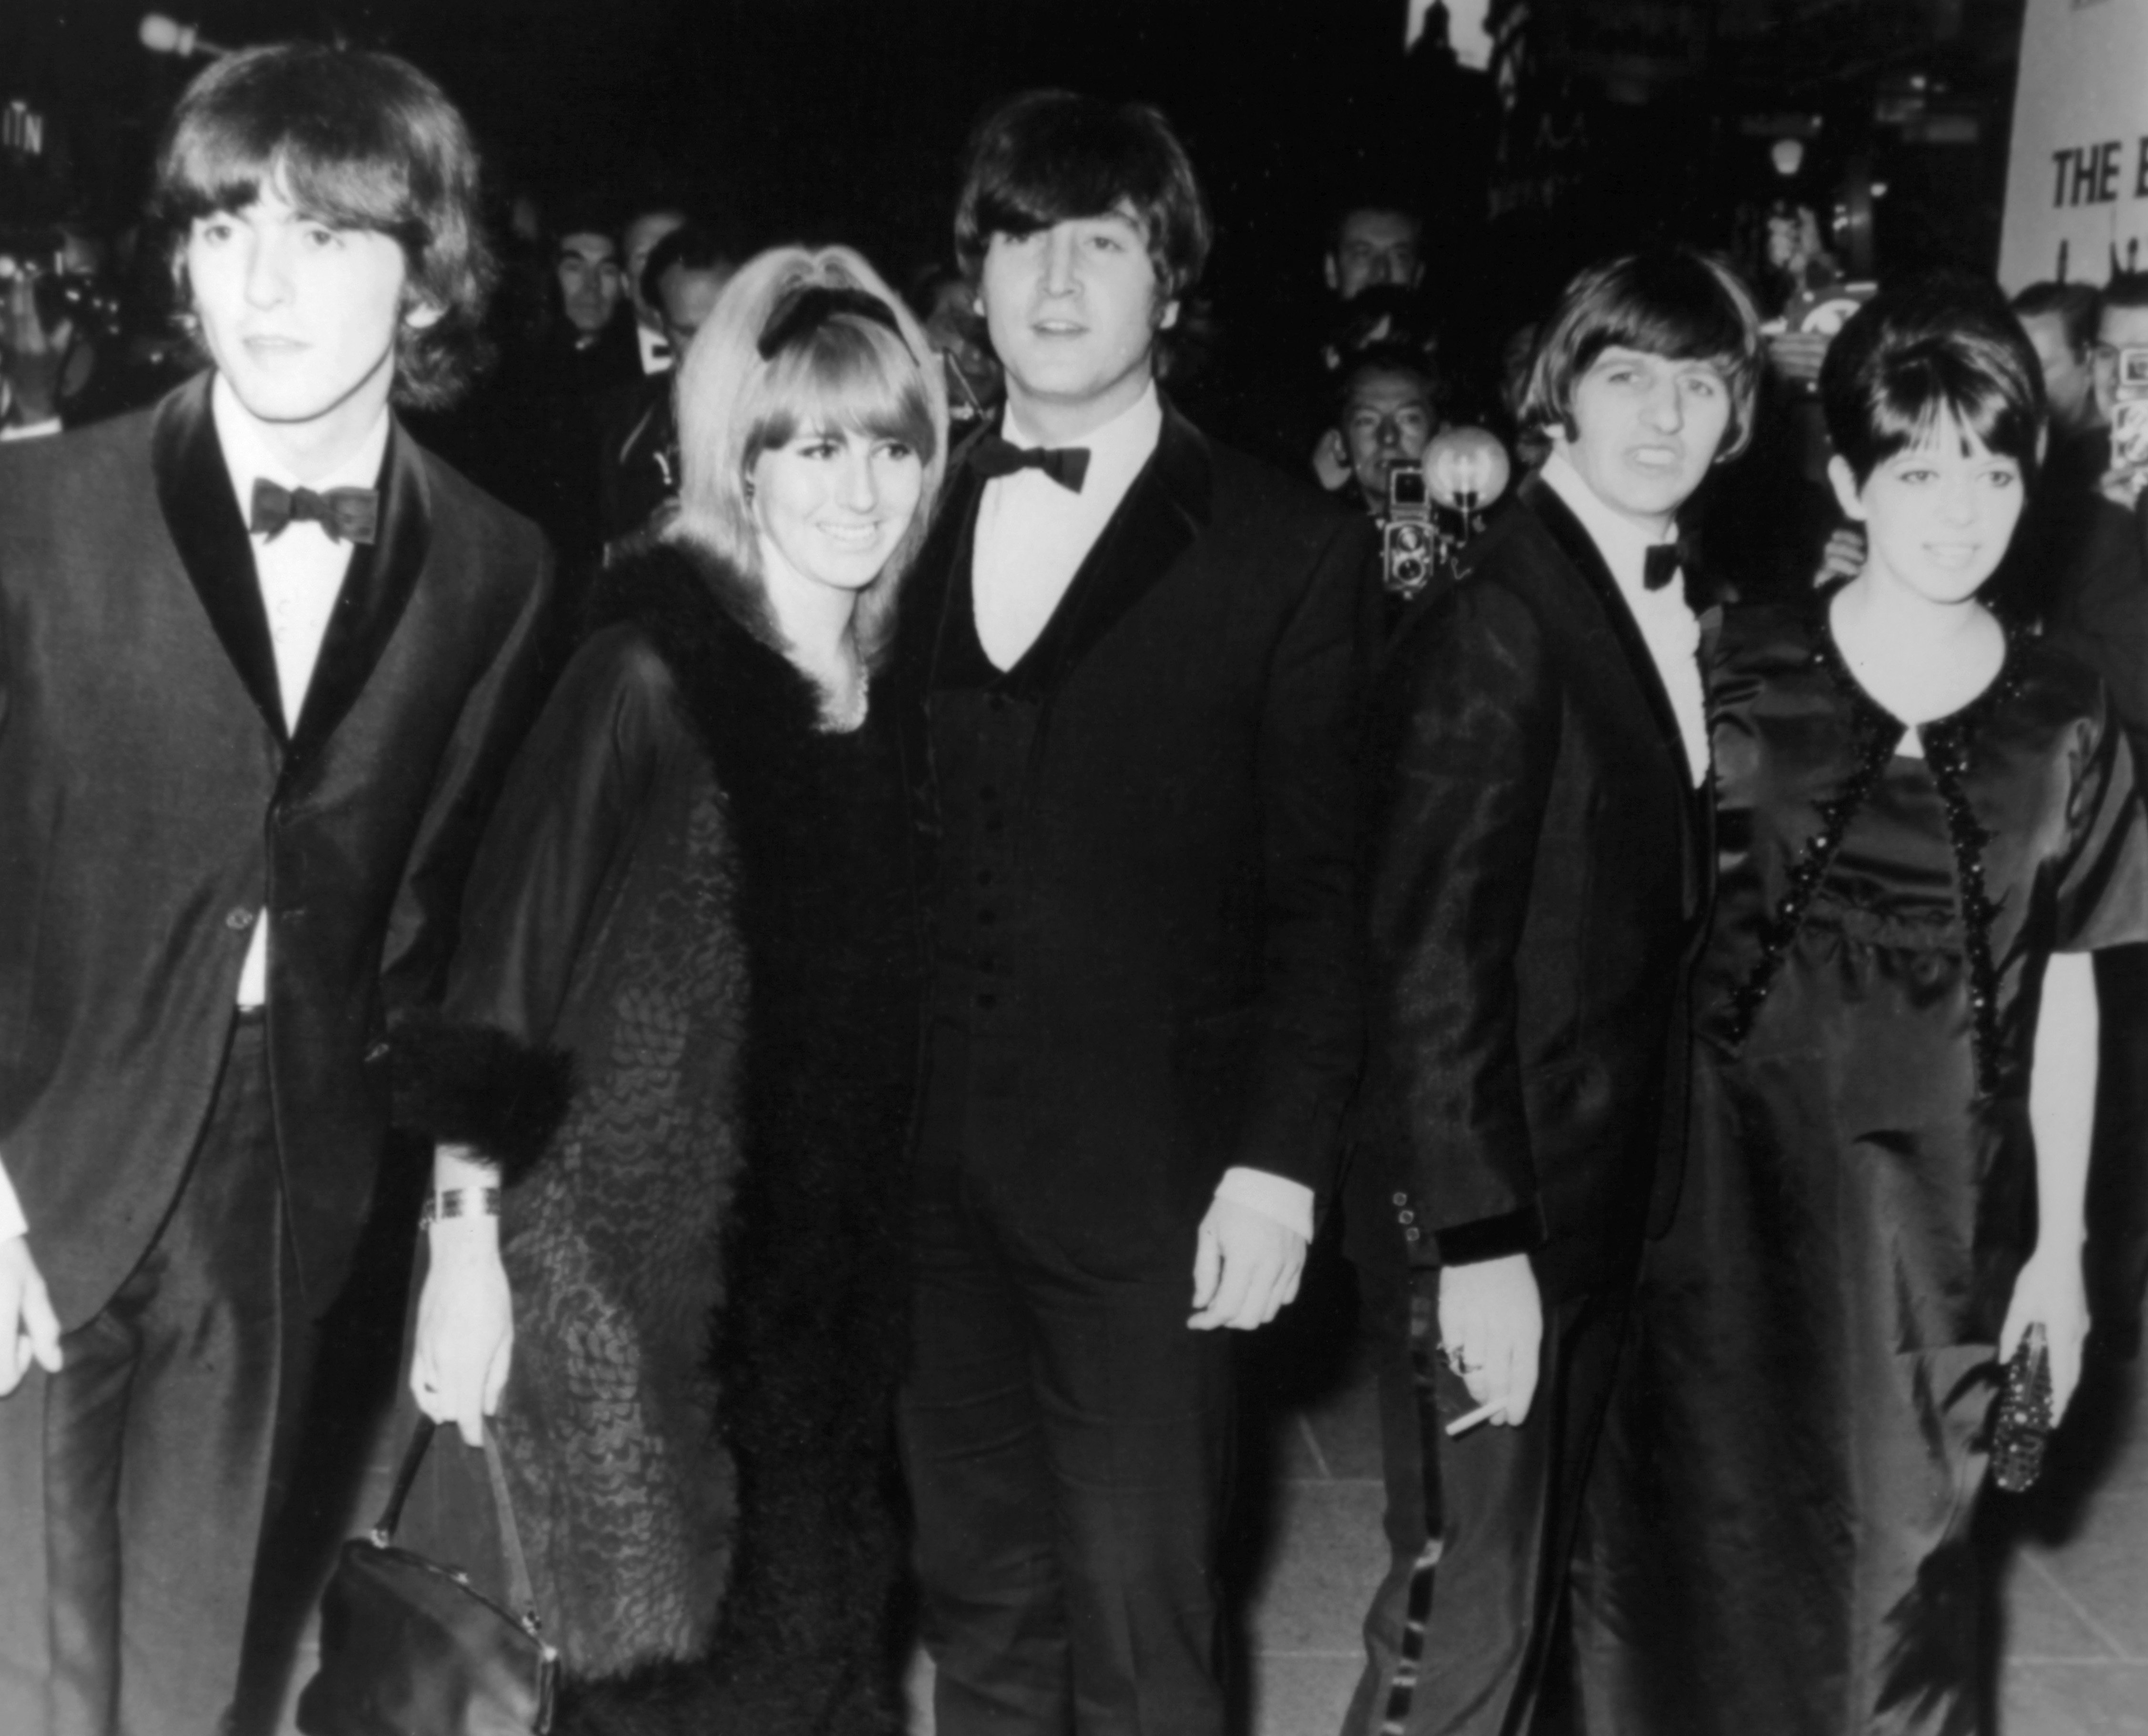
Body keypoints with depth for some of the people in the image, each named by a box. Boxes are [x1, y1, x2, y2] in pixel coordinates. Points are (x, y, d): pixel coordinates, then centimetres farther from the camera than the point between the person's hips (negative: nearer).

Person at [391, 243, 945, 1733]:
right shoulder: (650, 672, -12)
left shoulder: (898, 690, 5)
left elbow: (884, 987, 10)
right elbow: (506, 958, -13)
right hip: (637, 1265, -5)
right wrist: (467, 1242, -14)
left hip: (837, 1280, 6)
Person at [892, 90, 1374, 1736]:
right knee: (978, 1595, 13)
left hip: (1144, 1167, -3)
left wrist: (1281, 1162, -11)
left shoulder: (1292, 551, -2)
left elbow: (1321, 891, -4)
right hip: (916, 1158, 4)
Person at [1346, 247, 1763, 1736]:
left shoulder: (1680, 607, 7)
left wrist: (1667, 1177, 3)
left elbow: (1664, 913, 7)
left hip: (1615, 1191, 8)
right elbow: (1432, 955, -19)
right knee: (1469, 1616, 1)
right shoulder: (1493, 621, -16)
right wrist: (1476, 1245, -20)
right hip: (1491, 1210, -8)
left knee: (1542, 1588, 19)